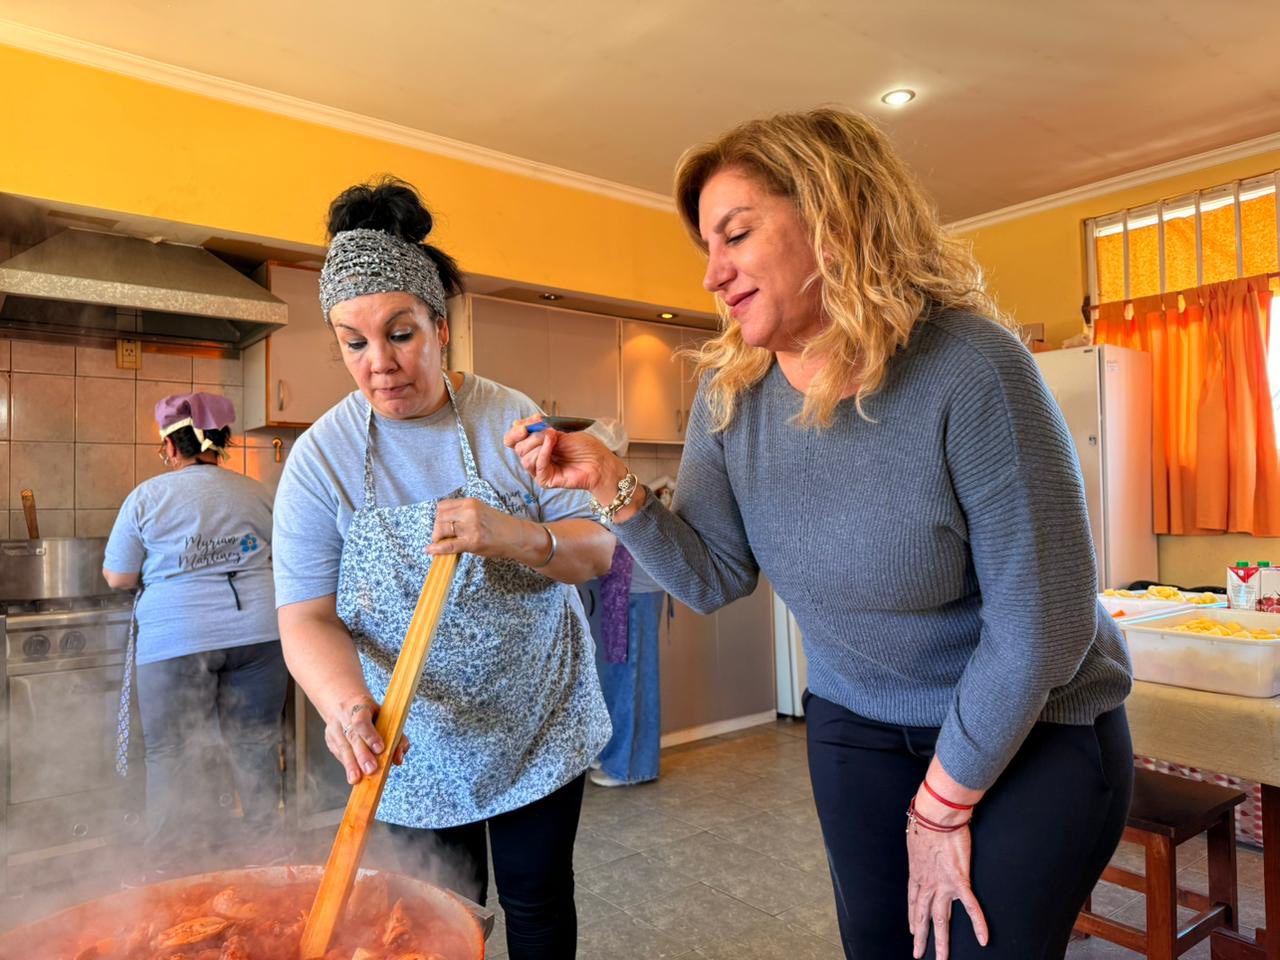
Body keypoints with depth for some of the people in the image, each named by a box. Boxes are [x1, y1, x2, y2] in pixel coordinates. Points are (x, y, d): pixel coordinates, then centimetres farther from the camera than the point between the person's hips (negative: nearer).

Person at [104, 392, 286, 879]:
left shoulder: (147, 496, -1)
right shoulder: (256, 492, 8)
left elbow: (117, 577, 3)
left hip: (177, 637, -3)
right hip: (258, 631, 3)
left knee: (172, 753, 9)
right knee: (255, 742, 13)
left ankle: (174, 862, 19)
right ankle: (262, 839, 24)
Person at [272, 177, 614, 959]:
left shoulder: (513, 419, -10)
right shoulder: (321, 457, -10)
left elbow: (596, 548, -11)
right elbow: (307, 615, -11)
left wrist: (511, 537, -31)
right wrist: (345, 700, -31)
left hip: (539, 723, 0)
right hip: (416, 747, 0)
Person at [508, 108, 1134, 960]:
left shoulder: (969, 367, -27)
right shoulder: (731, 393, -10)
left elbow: (1039, 620, -22)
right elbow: (712, 578, -4)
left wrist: (942, 805, -12)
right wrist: (613, 486, -22)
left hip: (1035, 730, -4)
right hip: (857, 728, 5)